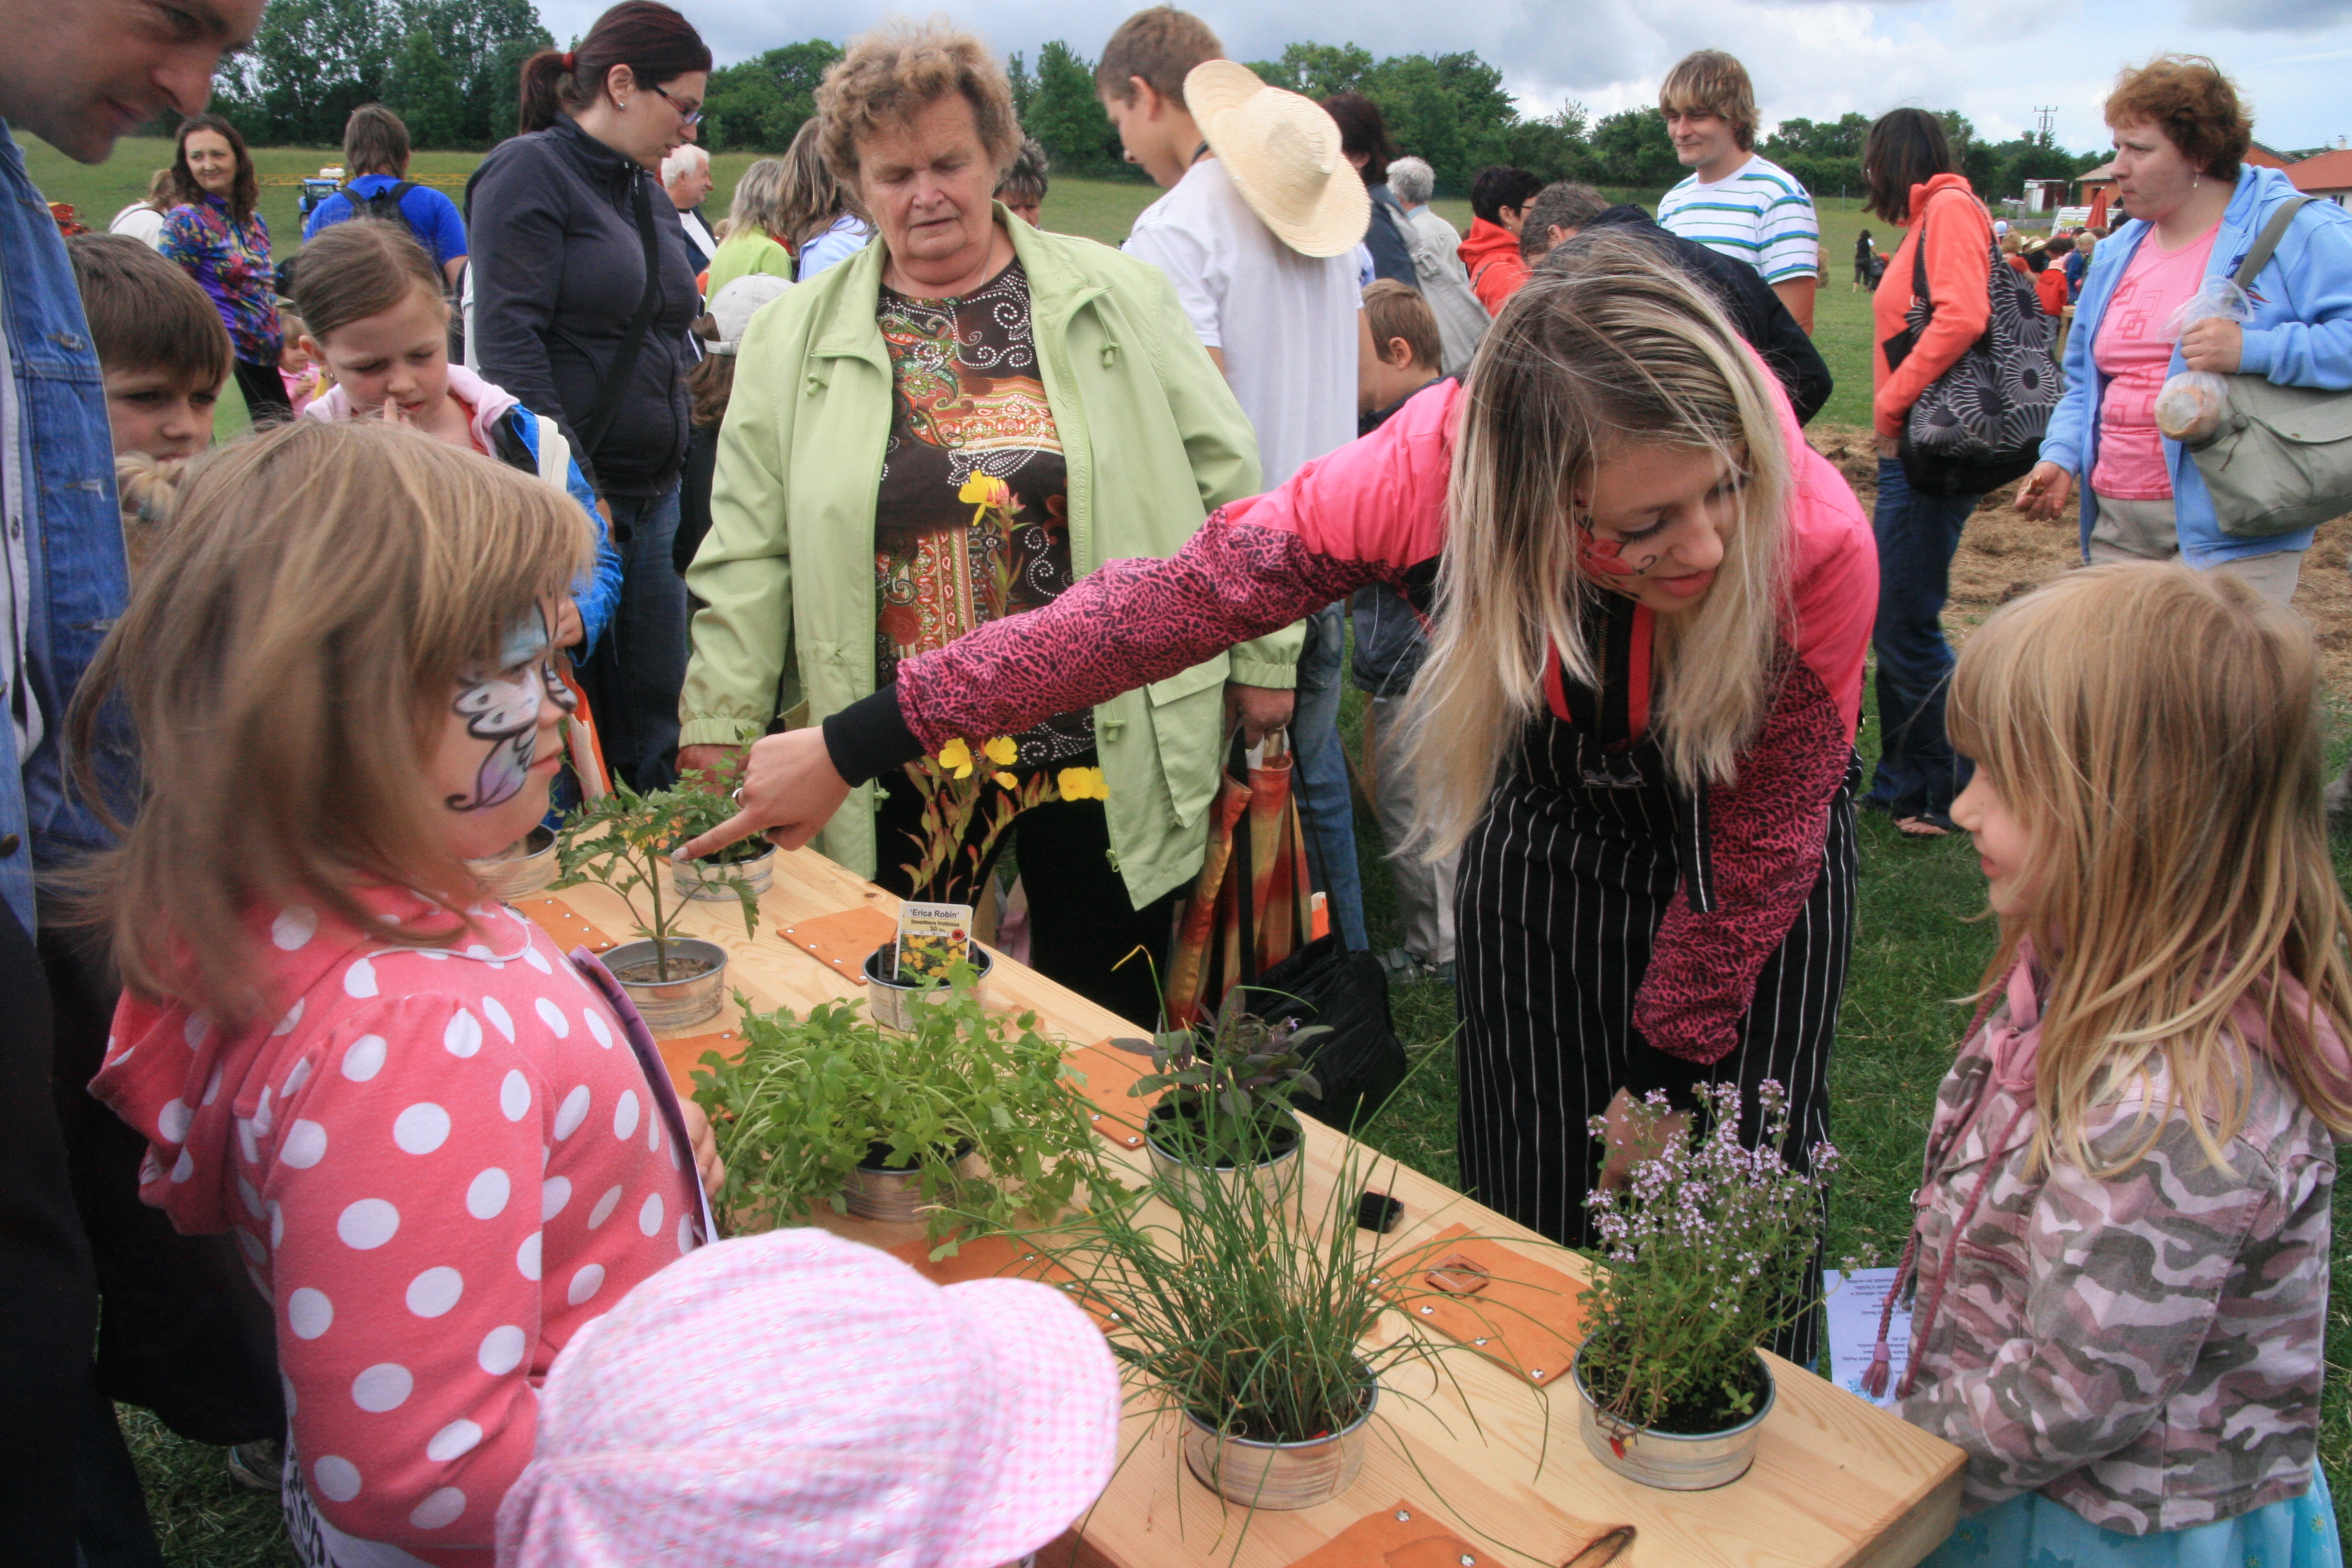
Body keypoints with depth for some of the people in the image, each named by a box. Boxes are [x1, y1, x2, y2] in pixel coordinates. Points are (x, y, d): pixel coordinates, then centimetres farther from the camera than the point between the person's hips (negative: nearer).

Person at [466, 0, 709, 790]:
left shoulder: (649, 193, 17)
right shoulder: (530, 171, -6)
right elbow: (508, 340, -15)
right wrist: (574, 490, -18)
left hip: (654, 498, 7)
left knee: (658, 730, 9)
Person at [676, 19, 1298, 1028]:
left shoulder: (1116, 300, 2)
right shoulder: (794, 338, 5)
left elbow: (1225, 481, 4)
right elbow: (748, 553, 4)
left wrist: (1260, 658, 3)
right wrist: (719, 723, -1)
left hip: (1105, 745, -1)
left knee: (1105, 1019, 12)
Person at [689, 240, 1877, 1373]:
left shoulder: (1816, 542, -35)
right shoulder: (1443, 466, -35)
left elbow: (1760, 842, -20)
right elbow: (1167, 603, -29)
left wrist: (1668, 1073, -8)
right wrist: (855, 746, -28)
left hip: (1740, 865, -1)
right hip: (1551, 826, 1)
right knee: (1531, 1224, 10)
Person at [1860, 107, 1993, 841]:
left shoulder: (1951, 206, -8)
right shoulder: (1929, 218, 19)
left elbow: (1961, 317, -22)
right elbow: (1946, 317, 16)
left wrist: (1890, 403, -15)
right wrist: (1893, 421, 6)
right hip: (1911, 453, 10)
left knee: (1909, 629, -5)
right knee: (1894, 627, 14)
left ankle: (1957, 793, 7)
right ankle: (1903, 785, 25)